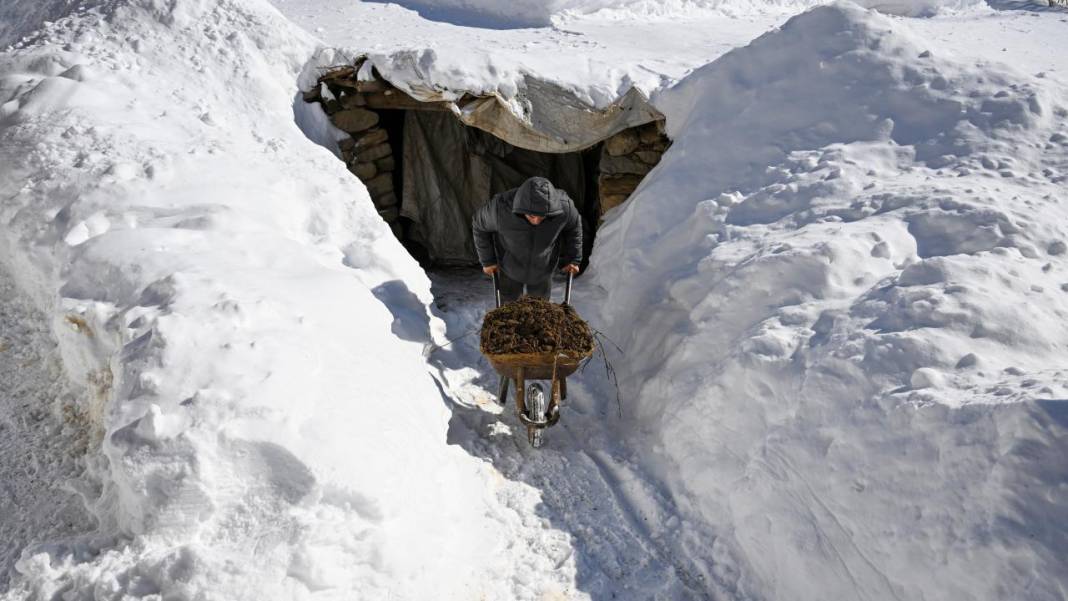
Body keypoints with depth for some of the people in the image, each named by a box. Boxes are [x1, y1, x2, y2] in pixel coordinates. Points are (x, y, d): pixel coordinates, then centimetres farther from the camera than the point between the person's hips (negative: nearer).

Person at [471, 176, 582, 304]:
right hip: (509, 267, -1)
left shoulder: (564, 206, -33)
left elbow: (574, 226, -8)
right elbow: (480, 225, -13)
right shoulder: (501, 206, -37)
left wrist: (573, 259, 1)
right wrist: (487, 260, -6)